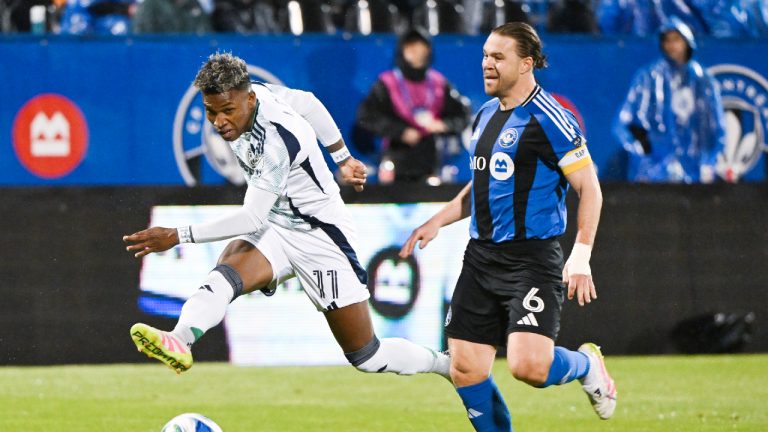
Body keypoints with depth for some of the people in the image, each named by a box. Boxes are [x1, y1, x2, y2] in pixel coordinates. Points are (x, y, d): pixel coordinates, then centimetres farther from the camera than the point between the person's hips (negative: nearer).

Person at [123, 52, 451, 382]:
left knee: (367, 357, 1)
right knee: (224, 276, -29)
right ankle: (180, 340, -54)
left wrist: (178, 236, -32)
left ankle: (444, 363, 28)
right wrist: (342, 158, 22)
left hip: (320, 237, -7)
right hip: (274, 229, 7)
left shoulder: (277, 142, -32)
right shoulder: (255, 92, -9)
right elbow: (308, 103, 10)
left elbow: (253, 218, -30)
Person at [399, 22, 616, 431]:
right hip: (481, 256, 8)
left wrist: (581, 257, -17)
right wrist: (437, 221, 16)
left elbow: (589, 188, -11)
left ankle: (586, 364, 14)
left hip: (532, 259, -8)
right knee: (465, 370, 1)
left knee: (528, 366, -20)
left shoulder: (548, 119, -11)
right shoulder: (485, 115, 14)